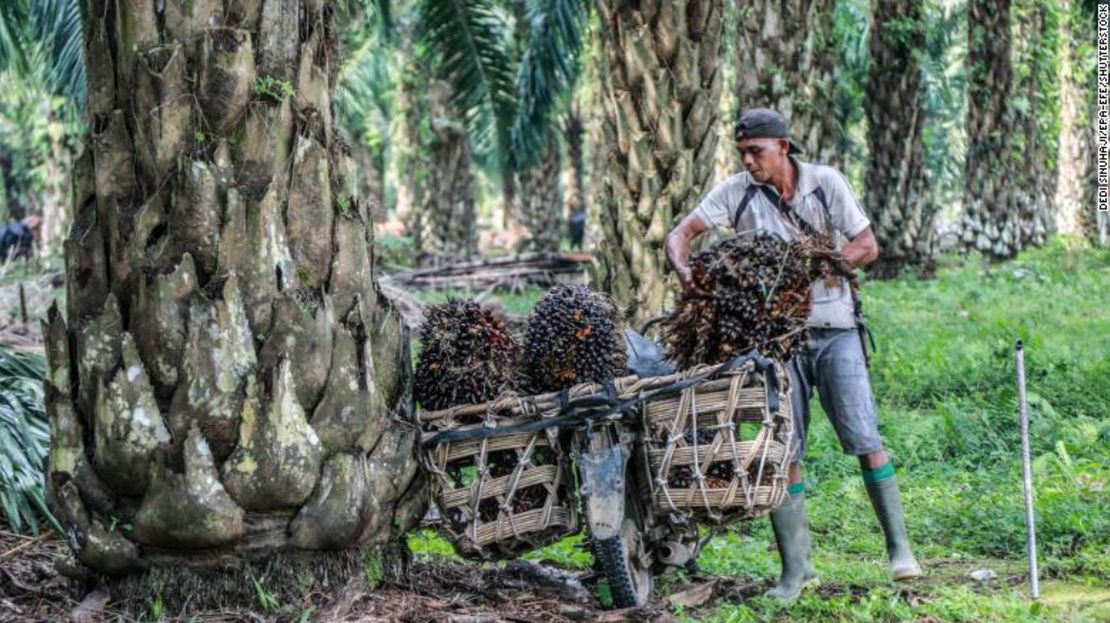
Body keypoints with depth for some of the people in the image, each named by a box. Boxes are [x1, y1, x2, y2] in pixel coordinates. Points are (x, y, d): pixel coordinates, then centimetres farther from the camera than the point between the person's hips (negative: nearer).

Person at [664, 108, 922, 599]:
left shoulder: (826, 183, -2)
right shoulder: (736, 192, -2)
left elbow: (867, 246, -2)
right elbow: (680, 234, -6)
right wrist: (685, 272, -29)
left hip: (833, 328, -1)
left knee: (864, 438, -8)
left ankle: (899, 548, 2)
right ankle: (795, 569, 7)